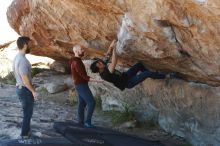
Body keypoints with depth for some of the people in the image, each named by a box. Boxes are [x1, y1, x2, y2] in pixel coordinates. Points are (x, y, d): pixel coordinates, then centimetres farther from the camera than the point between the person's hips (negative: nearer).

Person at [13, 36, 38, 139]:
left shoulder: (17, 57, 5)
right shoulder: (22, 60, -26)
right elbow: (25, 80, -26)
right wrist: (33, 91, -16)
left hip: (19, 88, 10)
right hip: (25, 90, -10)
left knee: (27, 112, 22)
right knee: (28, 113, 5)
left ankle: (27, 130, 35)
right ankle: (25, 134, 17)